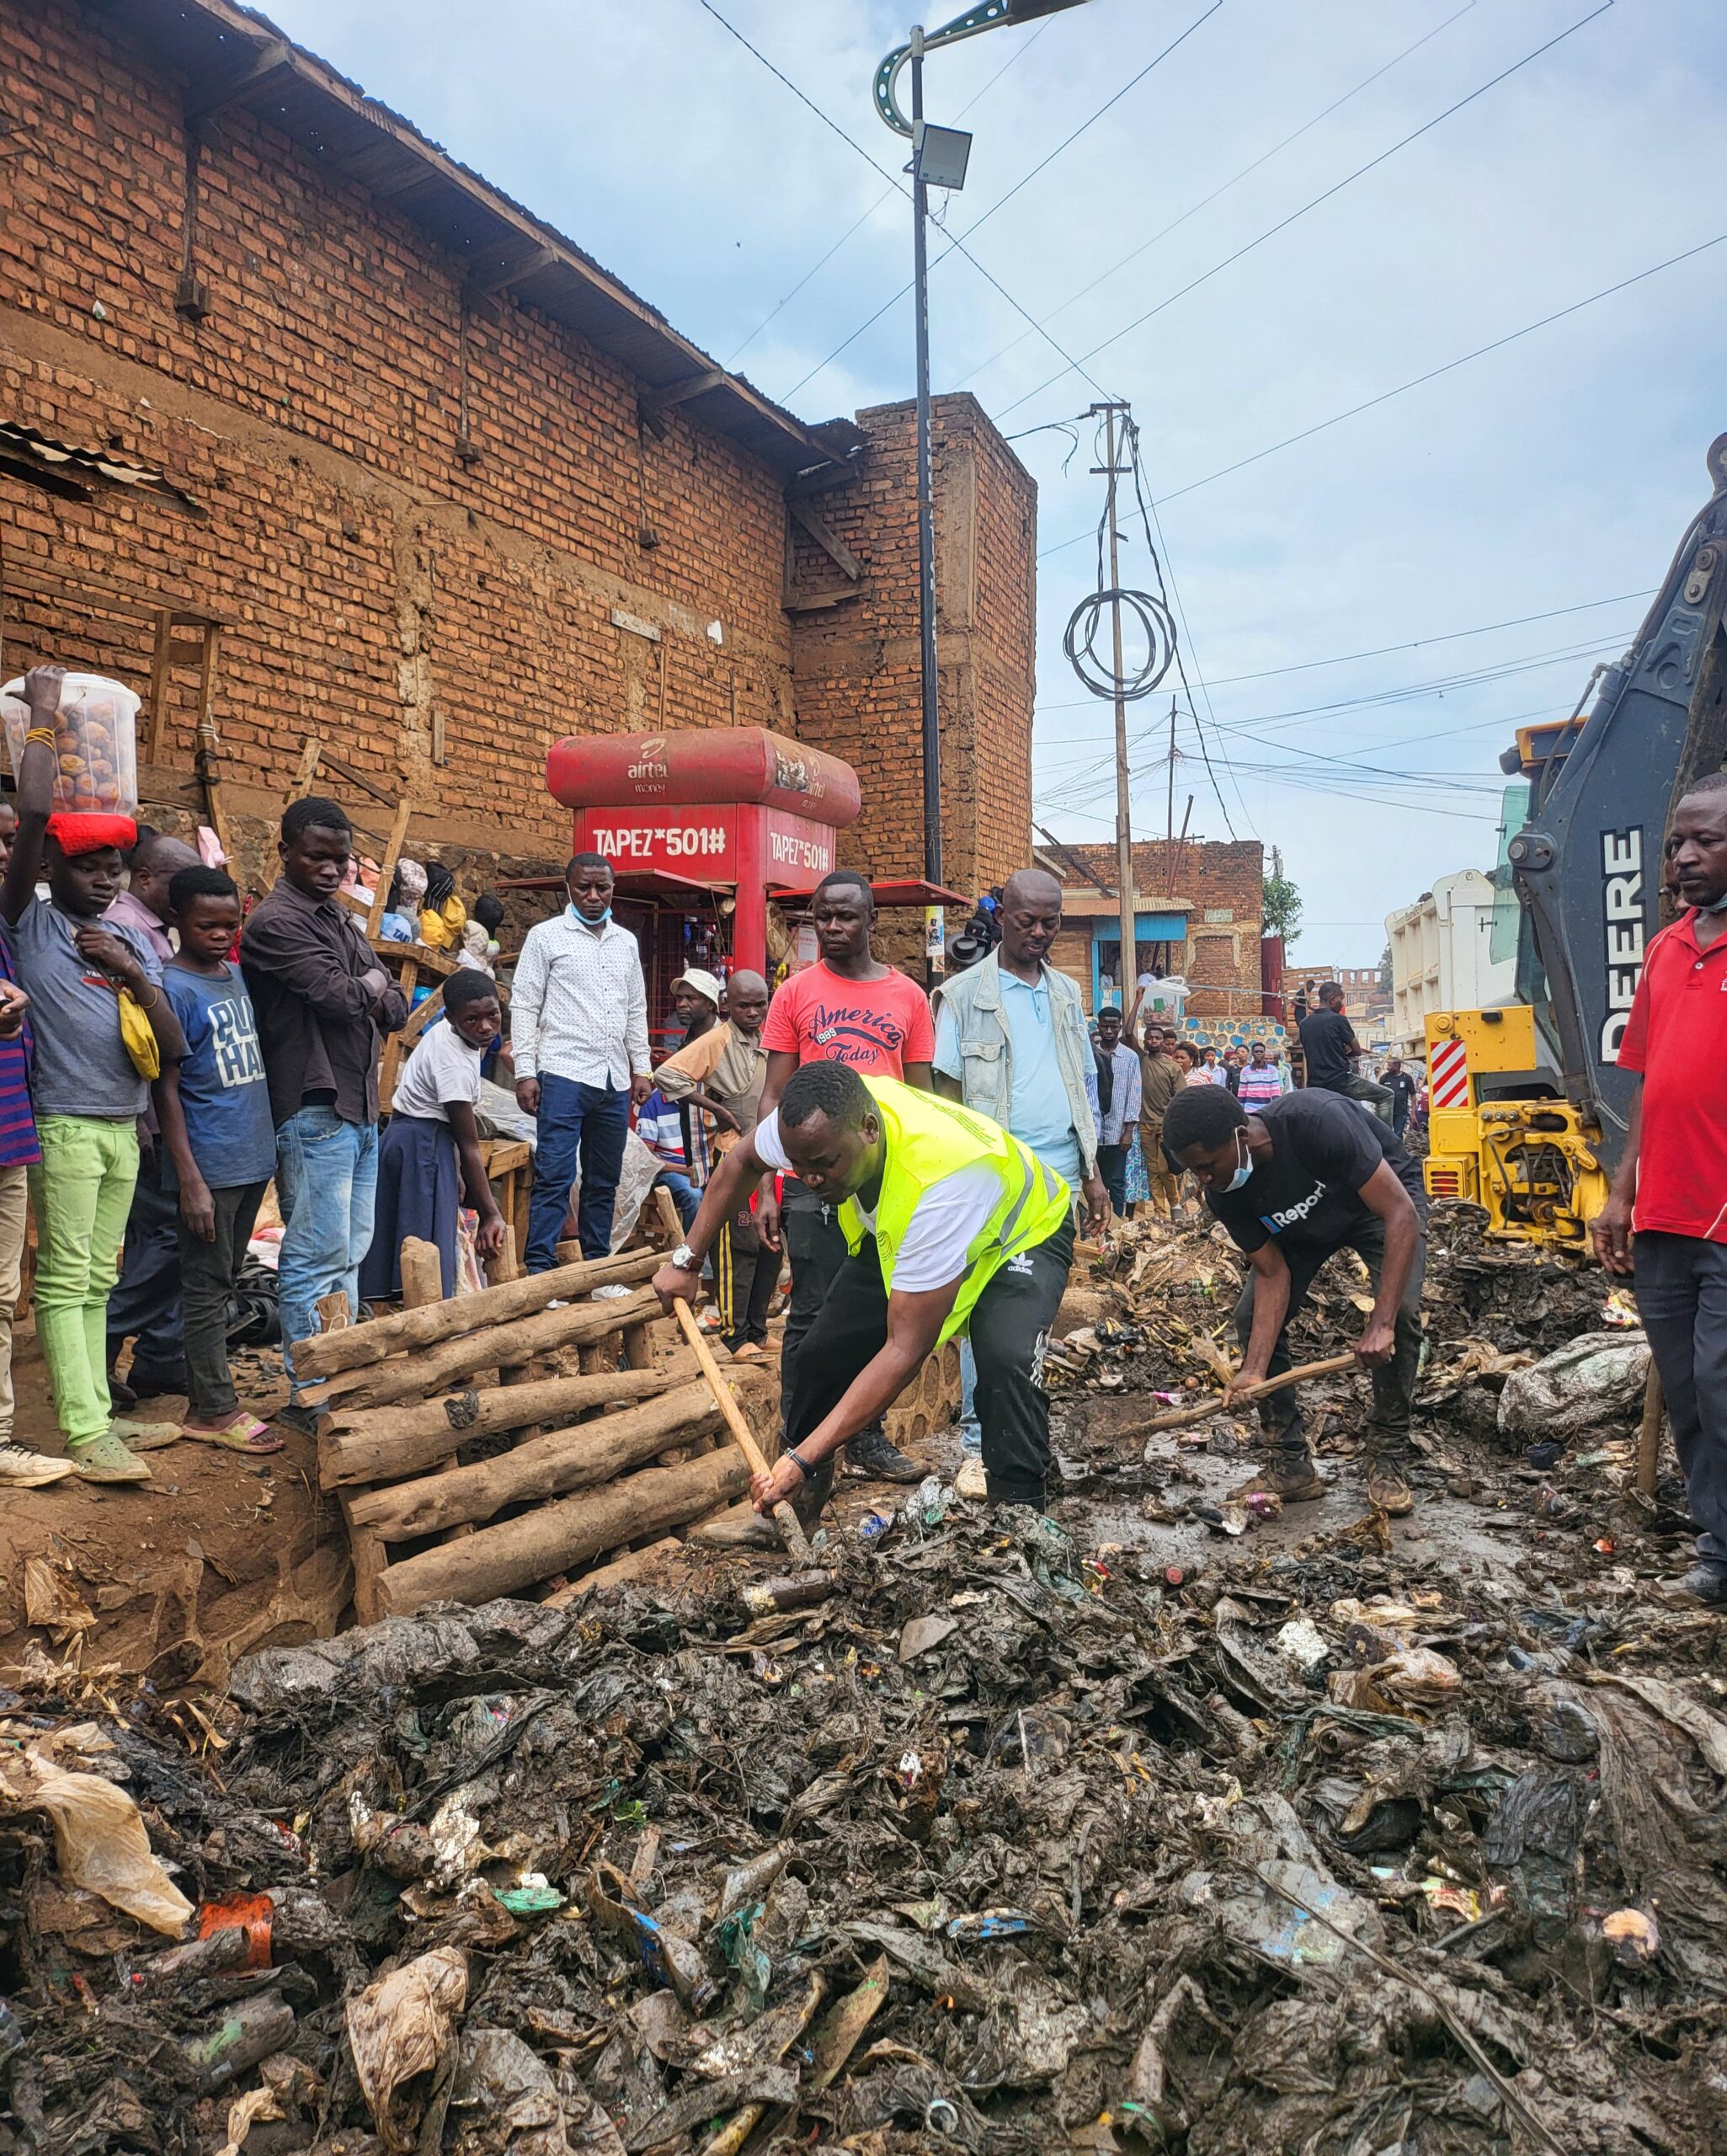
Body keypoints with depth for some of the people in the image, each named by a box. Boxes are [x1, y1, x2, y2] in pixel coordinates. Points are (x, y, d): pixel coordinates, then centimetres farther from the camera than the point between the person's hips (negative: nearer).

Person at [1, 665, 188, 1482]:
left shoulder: (135, 941, 13)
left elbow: (174, 1049, 7)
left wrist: (135, 974, -6)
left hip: (124, 1126, 6)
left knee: (97, 1282, 12)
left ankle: (98, 1415, 18)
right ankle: (85, 1435, 0)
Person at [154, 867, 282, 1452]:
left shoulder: (236, 974, 10)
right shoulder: (173, 988, -13)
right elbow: (166, 1089, -14)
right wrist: (189, 1180, -17)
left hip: (252, 1157, 8)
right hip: (209, 1165, -8)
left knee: (224, 1279, 15)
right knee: (207, 1286, 1)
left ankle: (205, 1383, 26)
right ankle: (214, 1409, 8)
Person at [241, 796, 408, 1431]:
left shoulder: (342, 920, 18)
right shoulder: (275, 921, -9)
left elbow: (397, 1009, 13)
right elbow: (338, 997, -19)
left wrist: (364, 995, -8)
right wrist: (369, 987, 2)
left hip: (360, 1110, 9)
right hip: (314, 1112, -9)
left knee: (350, 1254, 13)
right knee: (316, 1258, -5)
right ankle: (307, 1396, 3)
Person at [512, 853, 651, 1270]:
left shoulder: (626, 942, 15)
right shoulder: (545, 936, 0)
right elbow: (524, 1006, -2)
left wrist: (641, 1068, 13)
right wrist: (525, 1072, -10)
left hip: (615, 1080, 5)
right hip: (564, 1075, -5)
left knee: (604, 1180, 10)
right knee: (554, 1176, -9)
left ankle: (597, 1264, 19)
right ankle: (540, 1267, -5)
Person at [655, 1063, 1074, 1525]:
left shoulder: (940, 1179, -46)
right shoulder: (822, 1117, -28)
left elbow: (906, 1349, -41)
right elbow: (739, 1162, -2)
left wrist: (802, 1460, -42)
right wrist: (687, 1261, -2)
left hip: (1022, 1233, -6)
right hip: (894, 1235, 6)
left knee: (1007, 1362, -34)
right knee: (825, 1353, -3)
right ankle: (797, 1515, 16)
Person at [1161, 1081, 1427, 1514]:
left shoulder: (1316, 1122, -41)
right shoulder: (1224, 1195, -23)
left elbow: (1401, 1213, -38)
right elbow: (1273, 1273, -17)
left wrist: (1381, 1325, -43)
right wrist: (1254, 1371, -28)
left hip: (1380, 1199, -4)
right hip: (1302, 1224, 5)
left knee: (1402, 1310, -27)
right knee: (1253, 1319, -10)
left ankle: (1389, 1457, -8)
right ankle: (1292, 1466, 1)